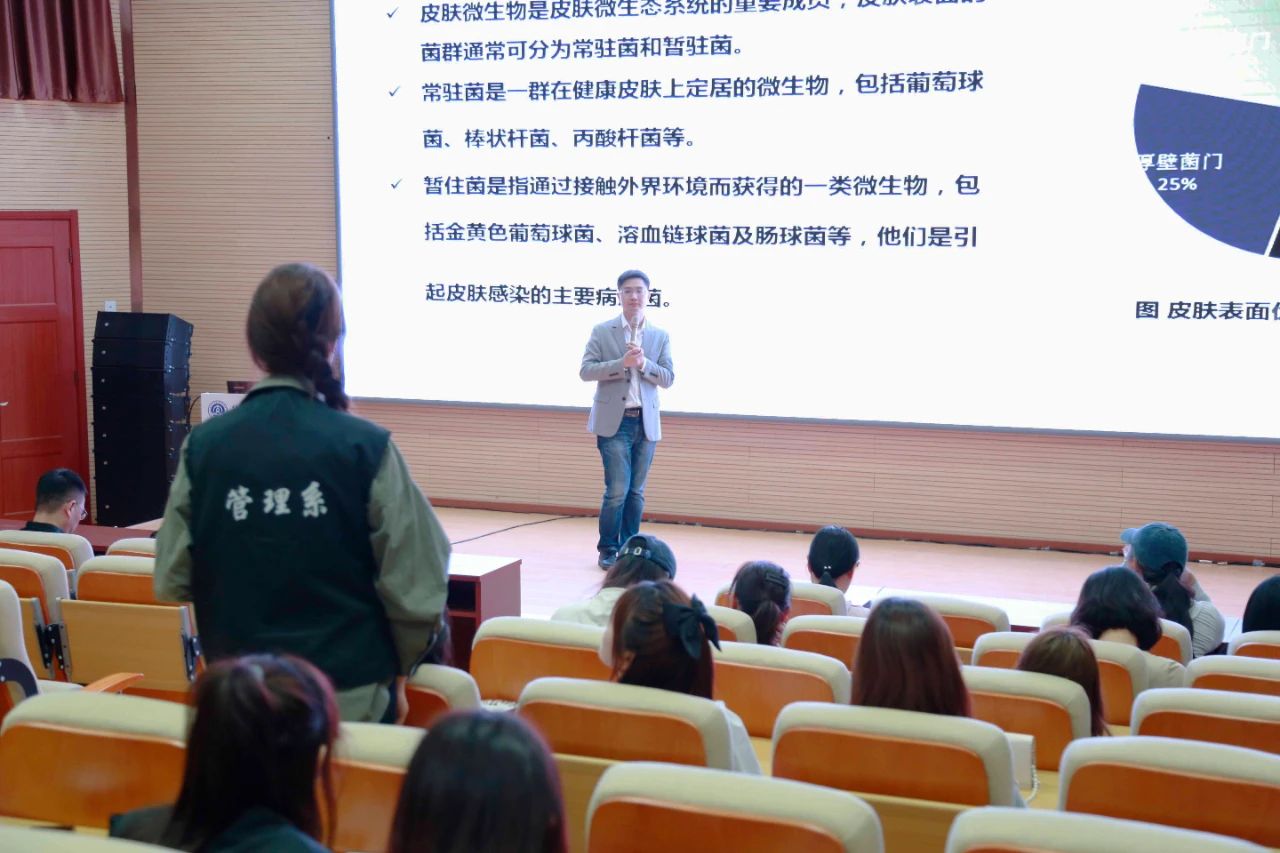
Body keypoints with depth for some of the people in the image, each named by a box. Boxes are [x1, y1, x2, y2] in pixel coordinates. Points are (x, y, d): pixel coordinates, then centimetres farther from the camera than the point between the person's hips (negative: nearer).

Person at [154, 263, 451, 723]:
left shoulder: (203, 446, -6)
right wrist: (395, 667, 8)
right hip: (351, 702, -2)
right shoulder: (365, 448, -13)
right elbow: (414, 590, -10)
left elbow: (172, 582, -1)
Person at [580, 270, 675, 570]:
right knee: (617, 491, -8)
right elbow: (586, 370, -6)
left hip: (646, 422, 3)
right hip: (614, 421, -3)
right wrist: (622, 363, -19)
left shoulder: (660, 336, 9)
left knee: (636, 492, 7)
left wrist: (644, 363, -15)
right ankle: (607, 551, 6)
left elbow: (668, 378, 3)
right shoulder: (602, 331, 2)